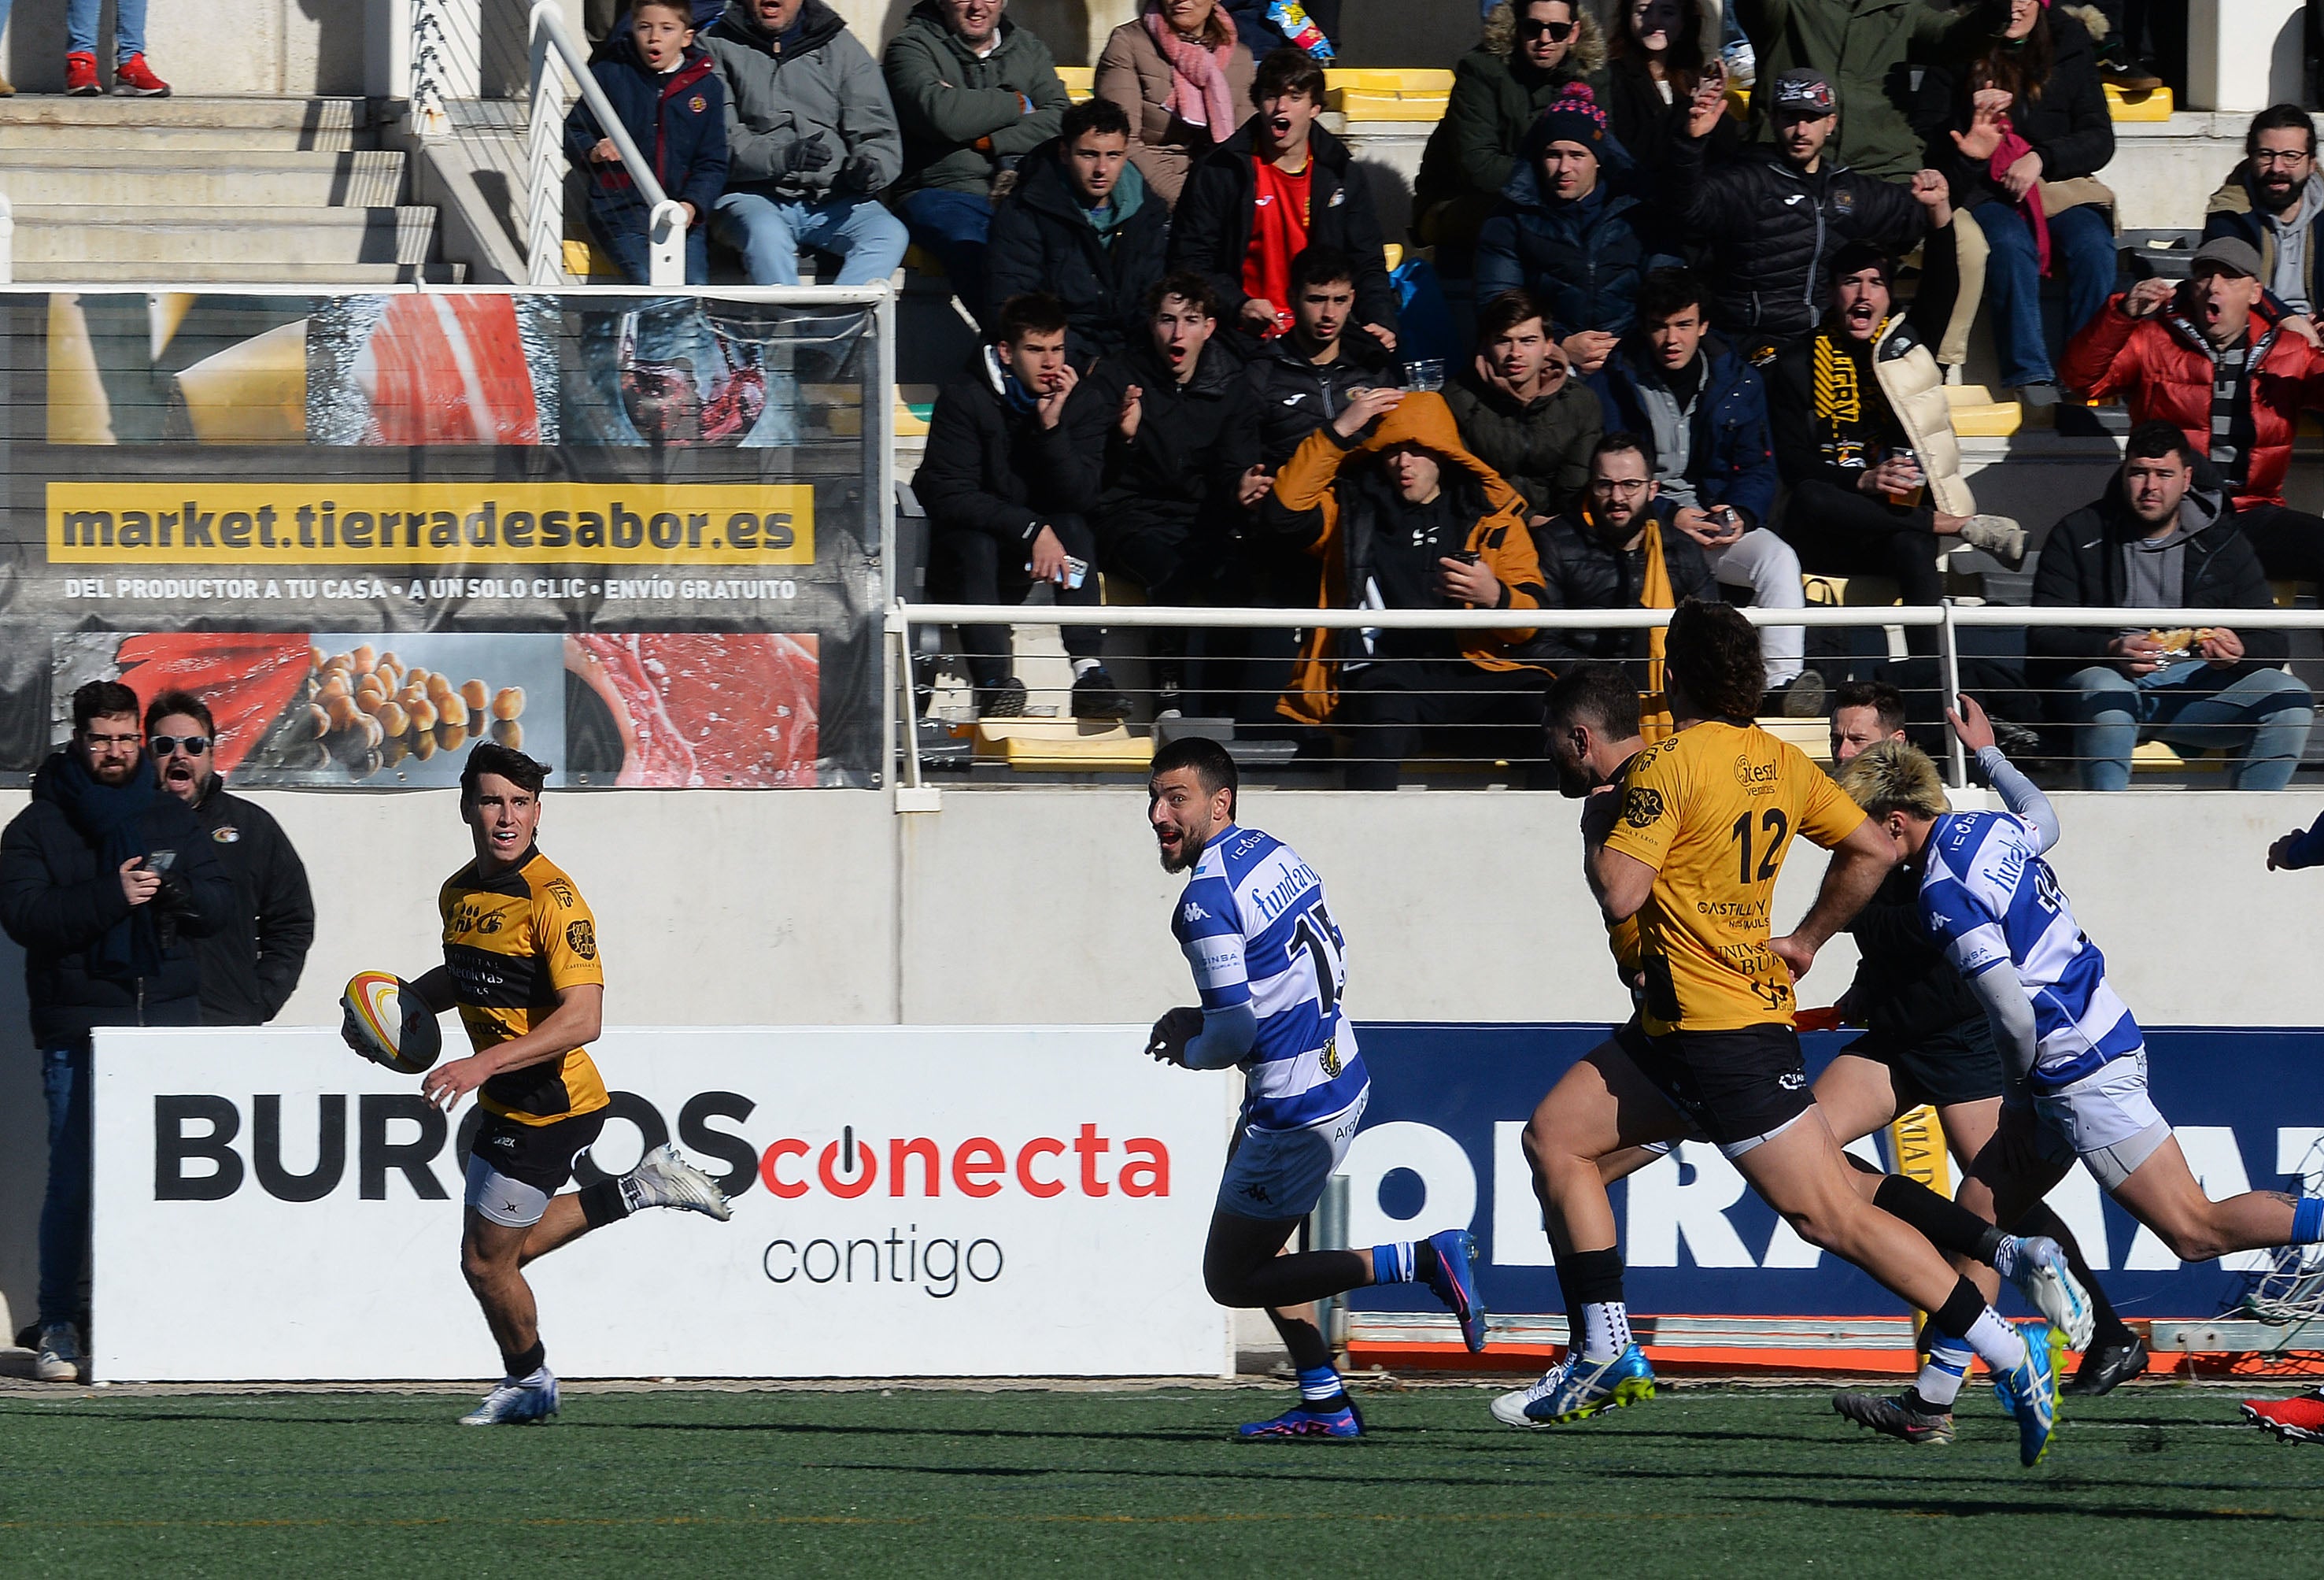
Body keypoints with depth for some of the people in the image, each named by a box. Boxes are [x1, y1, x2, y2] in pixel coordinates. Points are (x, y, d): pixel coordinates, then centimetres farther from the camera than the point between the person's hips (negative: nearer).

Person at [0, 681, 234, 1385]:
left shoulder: (172, 818, 15)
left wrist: (175, 891, -11)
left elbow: (220, 902, 11)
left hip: (169, 1022, 3)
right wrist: (111, 896, -20)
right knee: (73, 1184, -6)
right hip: (79, 1028, -3)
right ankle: (59, 1327, -1)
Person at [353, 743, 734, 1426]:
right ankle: (644, 1187, 31)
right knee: (505, 1247, 21)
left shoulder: (552, 900, -22)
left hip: (552, 1106, -9)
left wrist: (485, 1063, -36)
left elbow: (583, 1017, -30)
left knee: (486, 1261, 2)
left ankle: (528, 1383, 27)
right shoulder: (459, 893, 4)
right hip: (508, 1106, 9)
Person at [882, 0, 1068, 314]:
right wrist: (1017, 105, 4)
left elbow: (1059, 118, 7)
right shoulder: (913, 48, 11)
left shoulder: (1029, 50, 25)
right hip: (942, 193, -3)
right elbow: (940, 114, -10)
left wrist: (992, 144, -8)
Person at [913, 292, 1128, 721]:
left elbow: (1081, 499, -13)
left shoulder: (1076, 407, -1)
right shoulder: (963, 401, -11)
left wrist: (1052, 425, -25)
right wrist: (1031, 531, -31)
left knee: (1074, 528, -26)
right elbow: (951, 497, -21)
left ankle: (1089, 672, -37)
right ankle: (994, 682, -48)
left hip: (1035, 557, 3)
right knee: (973, 540, -35)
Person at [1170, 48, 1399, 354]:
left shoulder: (1340, 176, 12)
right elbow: (1189, 261, 2)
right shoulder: (1218, 172, 4)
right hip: (1246, 336, -3)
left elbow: (1367, 264, 16)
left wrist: (1381, 321, -4)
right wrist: (1238, 306, -15)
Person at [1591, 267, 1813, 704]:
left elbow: (1758, 470, 11)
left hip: (1717, 519, 3)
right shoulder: (1614, 383, 3)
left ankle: (1784, 680, -38)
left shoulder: (1737, 380, 10)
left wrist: (1740, 516, -12)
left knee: (1779, 560, -26)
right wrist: (1668, 517, -15)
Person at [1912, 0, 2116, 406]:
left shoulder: (2069, 46, 10)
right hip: (1985, 191, -2)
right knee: (2011, 244, -35)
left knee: (2093, 247, -31)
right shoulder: (1958, 52, 7)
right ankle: (2034, 385, -41)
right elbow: (1924, 136, 5)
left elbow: (2099, 140, 5)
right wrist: (1969, 122, -15)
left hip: (2060, 184, 2)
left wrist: (2041, 157, -13)